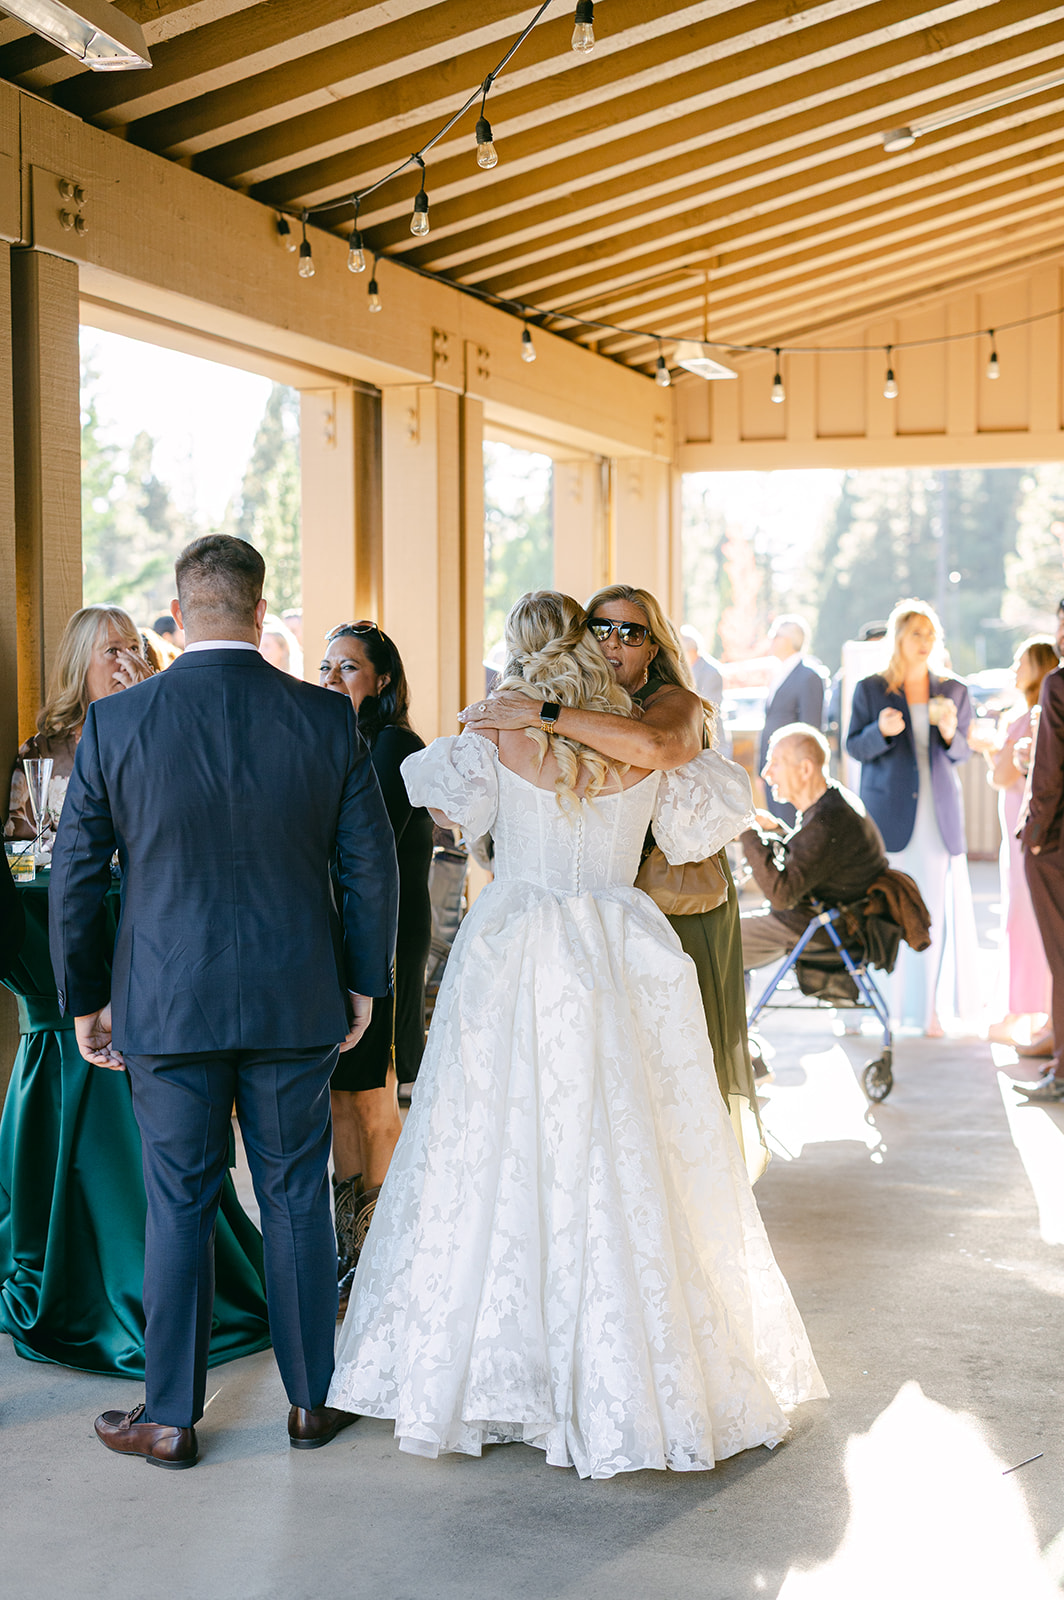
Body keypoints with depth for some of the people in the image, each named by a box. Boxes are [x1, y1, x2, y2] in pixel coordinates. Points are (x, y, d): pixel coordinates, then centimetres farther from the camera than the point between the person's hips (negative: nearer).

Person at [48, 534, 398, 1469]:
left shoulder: (115, 724, -6)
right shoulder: (328, 720, -4)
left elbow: (75, 875, 0)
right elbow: (372, 864, 0)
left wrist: (85, 999, 10)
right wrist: (363, 982, 11)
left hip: (166, 1007, -1)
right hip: (295, 1005, 1)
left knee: (179, 1208, 9)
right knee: (297, 1199, 13)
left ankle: (171, 1419, 19)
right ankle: (313, 1400, 25)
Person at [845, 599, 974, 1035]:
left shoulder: (953, 691, 9)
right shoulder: (870, 689, 3)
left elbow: (962, 752, 10)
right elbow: (854, 747, 2)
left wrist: (950, 733, -12)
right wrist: (880, 730, -19)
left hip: (939, 811, 2)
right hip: (888, 812, -2)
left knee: (933, 908, 0)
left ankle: (924, 1006, 8)